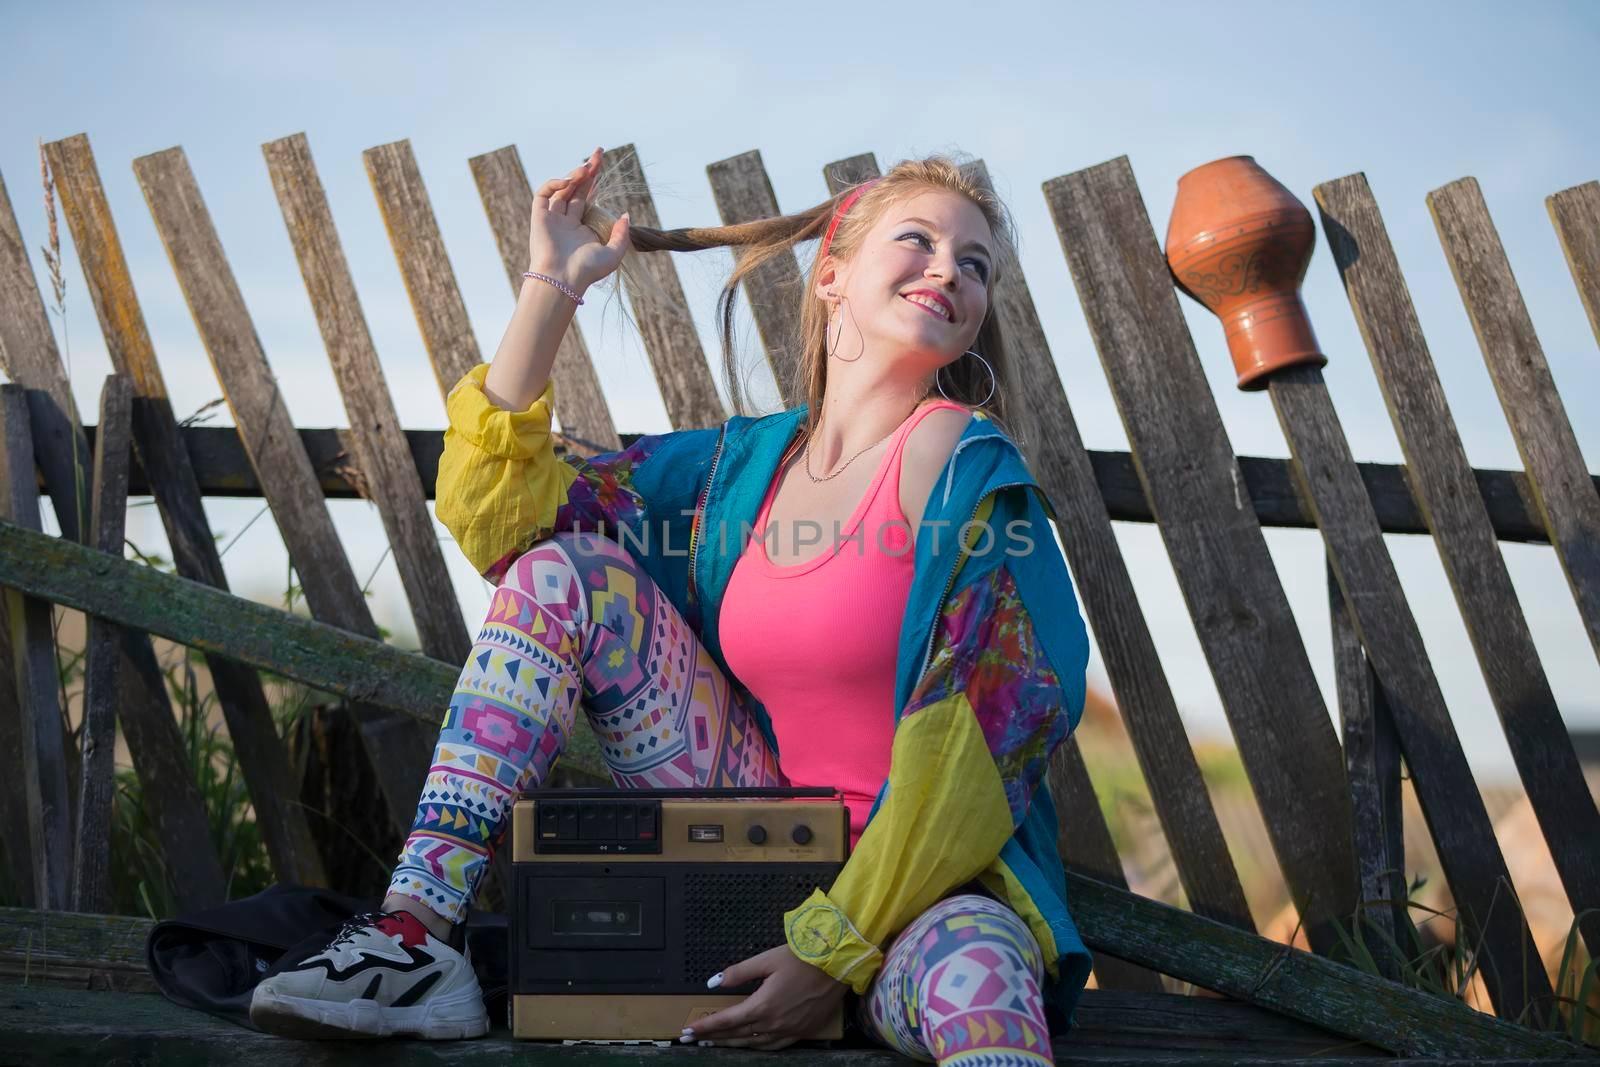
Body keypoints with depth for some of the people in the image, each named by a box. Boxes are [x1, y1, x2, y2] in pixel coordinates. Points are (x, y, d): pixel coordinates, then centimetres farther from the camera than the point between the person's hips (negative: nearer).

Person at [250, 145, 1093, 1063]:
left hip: (927, 872, -6)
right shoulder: (745, 461, 7)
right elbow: (496, 509, 6)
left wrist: (836, 951, -20)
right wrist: (554, 282, 3)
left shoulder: (964, 464, -9)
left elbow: (977, 746, -15)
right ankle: (419, 939, -11)